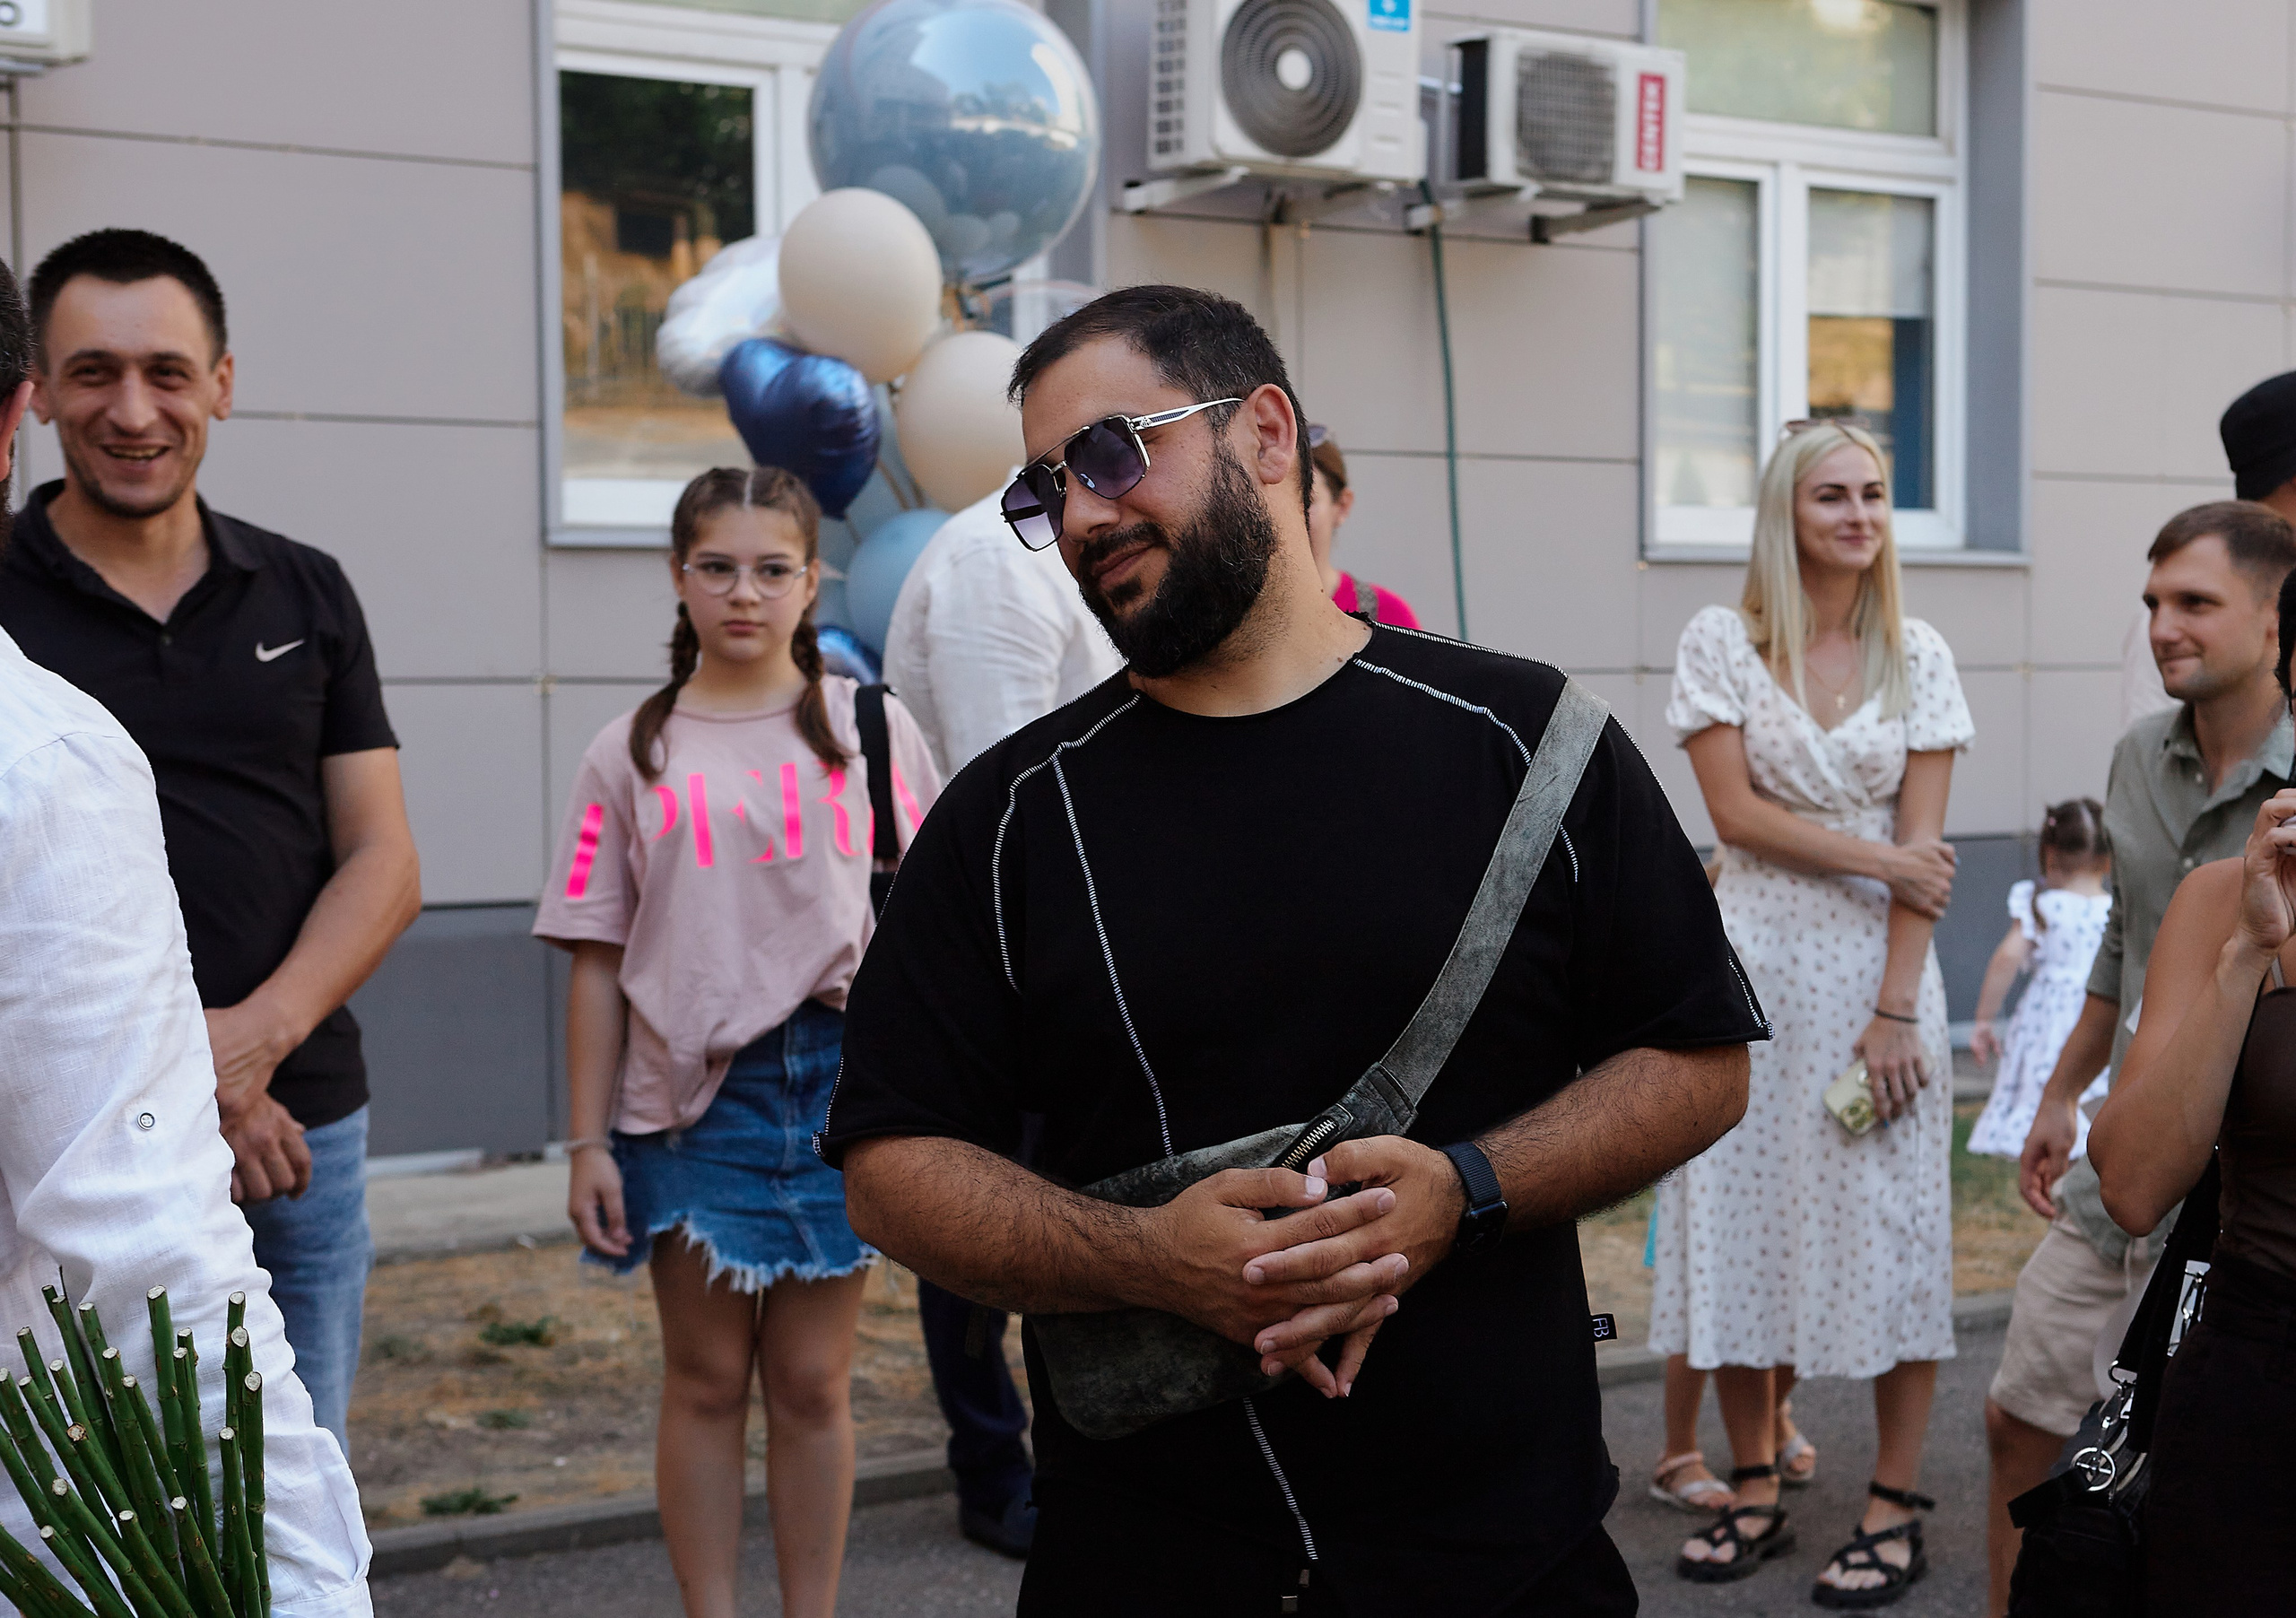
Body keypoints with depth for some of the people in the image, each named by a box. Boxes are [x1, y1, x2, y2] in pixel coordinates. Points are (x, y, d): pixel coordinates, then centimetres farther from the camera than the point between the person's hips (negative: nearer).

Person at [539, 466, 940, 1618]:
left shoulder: (871, 730, 5)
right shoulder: (631, 756, 4)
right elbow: (597, 962, 3)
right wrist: (588, 1141, 0)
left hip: (842, 1081, 0)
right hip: (690, 1093, 0)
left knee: (811, 1382, 8)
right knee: (707, 1382, 8)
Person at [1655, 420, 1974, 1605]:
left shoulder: (1918, 658, 5)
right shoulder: (1719, 644, 2)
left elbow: (1922, 849, -1)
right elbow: (1735, 811, -5)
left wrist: (1896, 1006, -9)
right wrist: (1878, 858, -11)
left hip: (1879, 969, 0)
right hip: (1753, 968, 0)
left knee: (1887, 1227, 0)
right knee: (1739, 1221, 3)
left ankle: (1896, 1508, 9)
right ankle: (1754, 1491, 16)